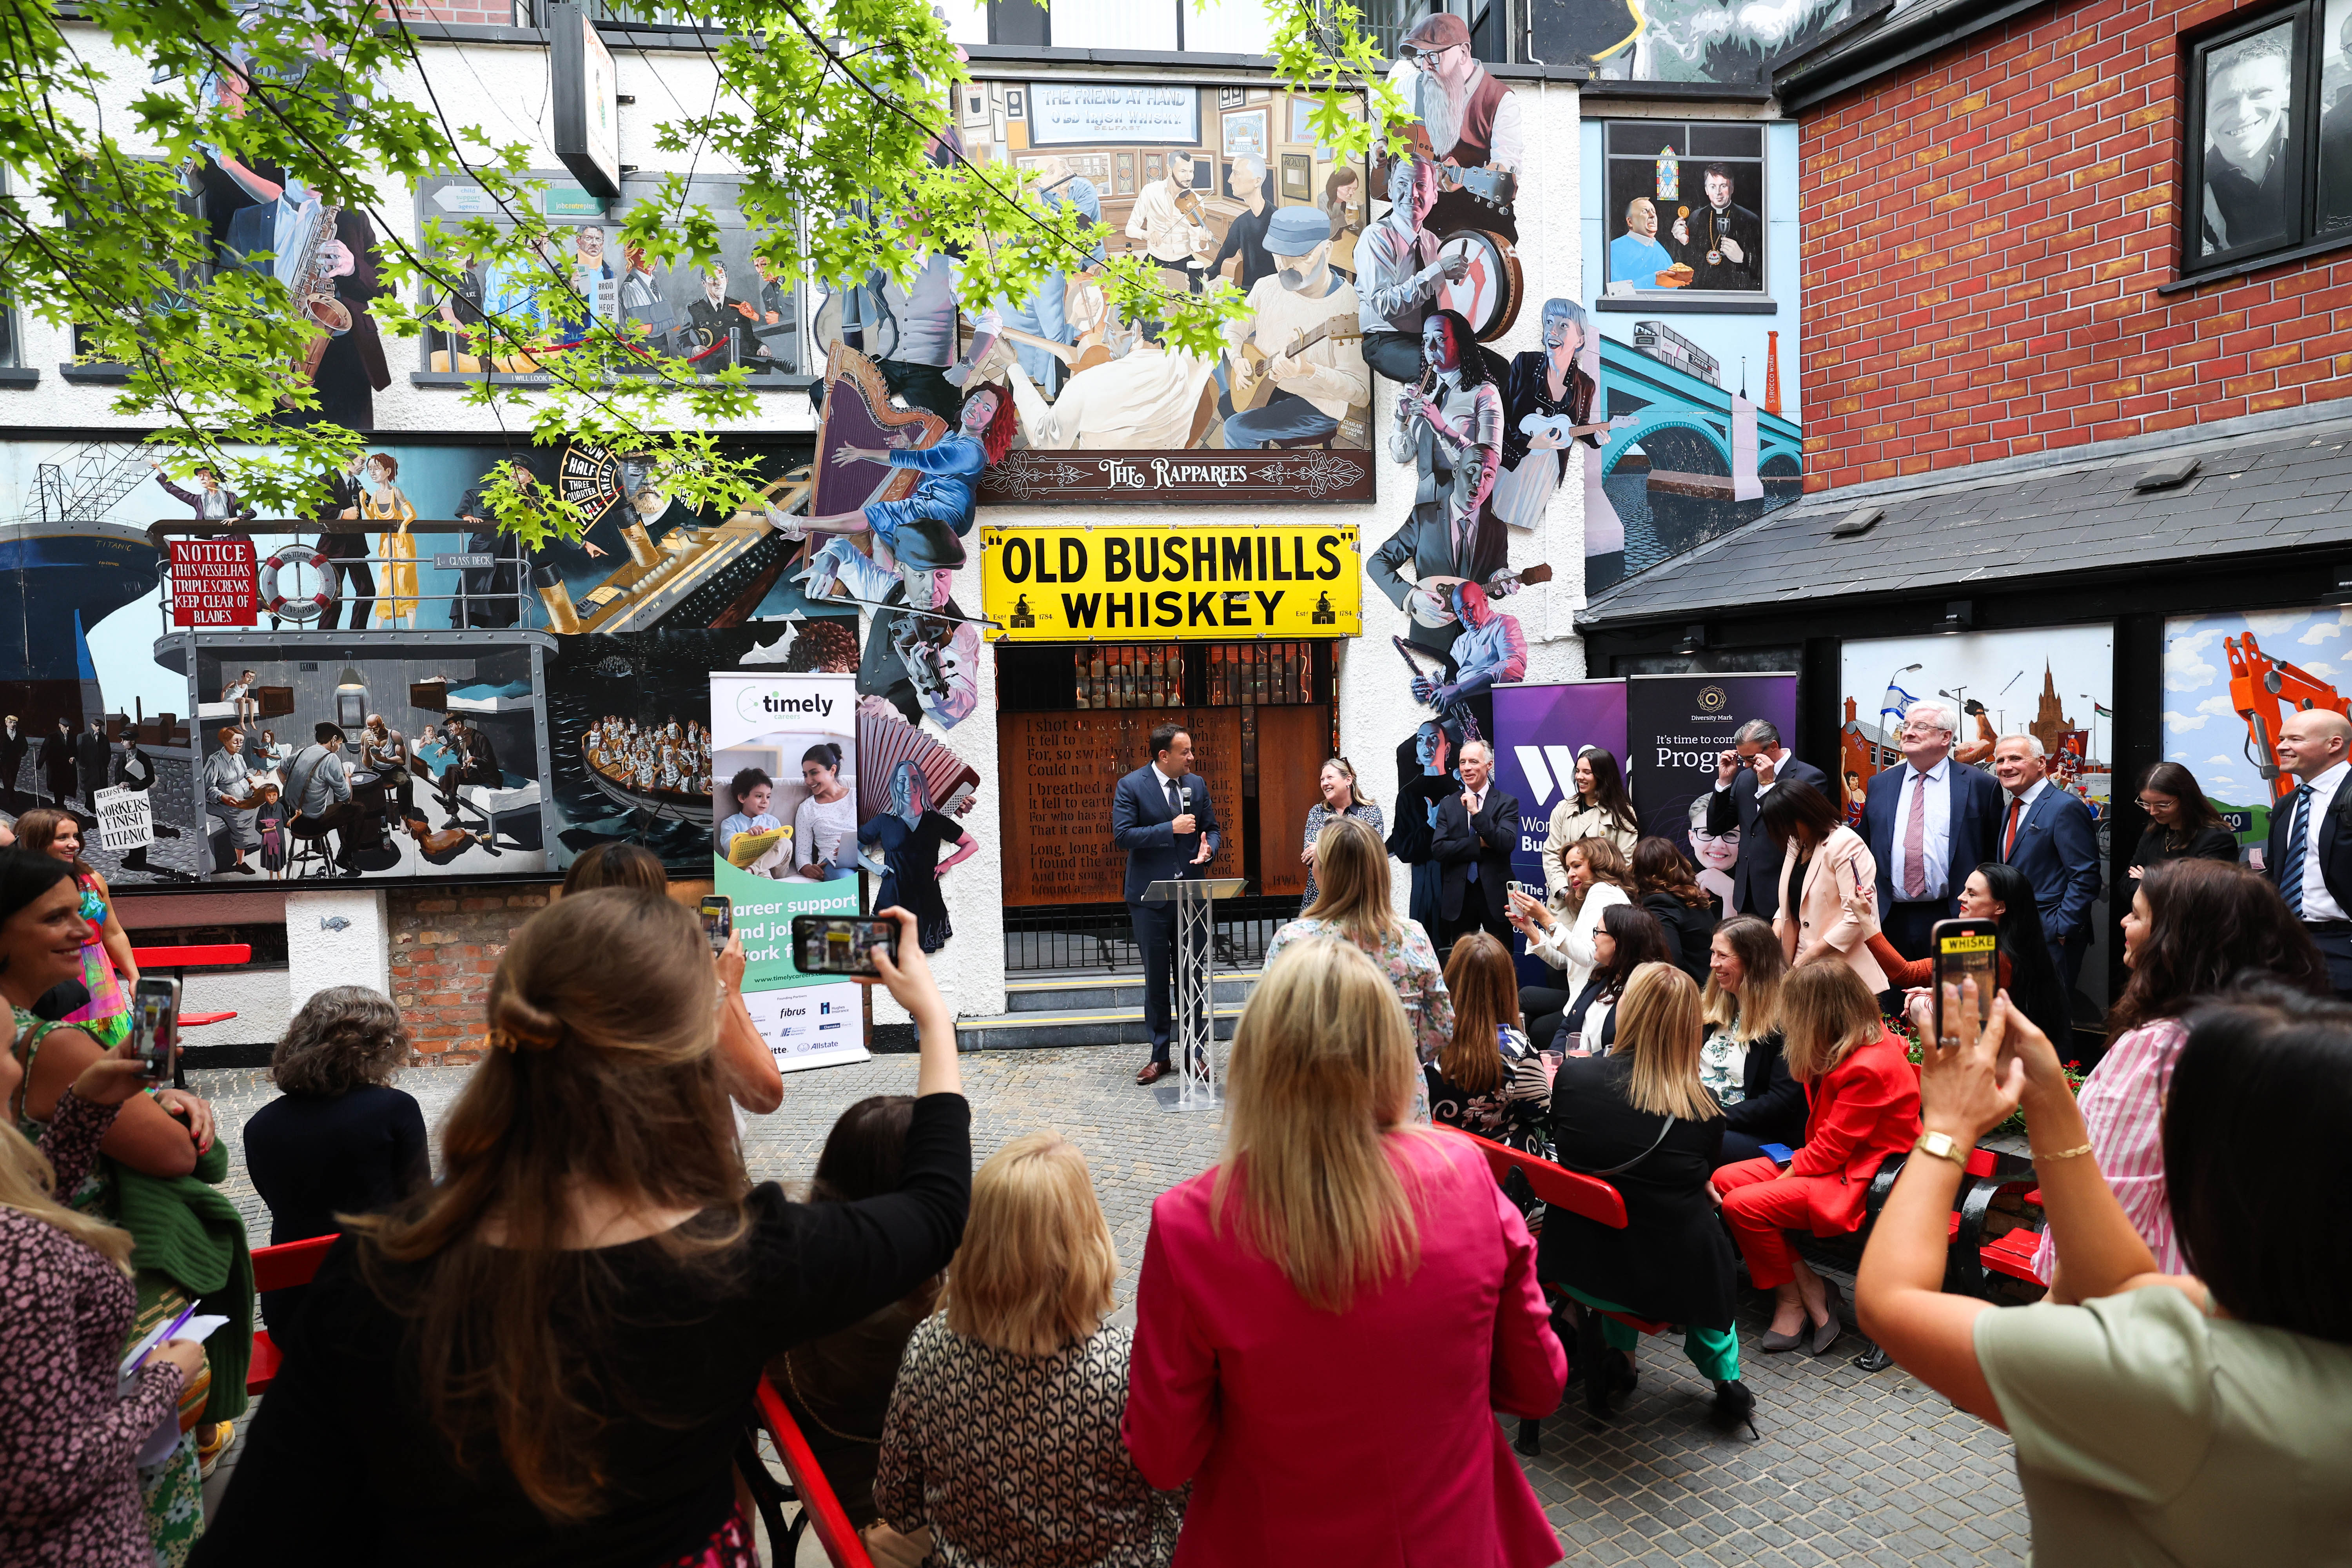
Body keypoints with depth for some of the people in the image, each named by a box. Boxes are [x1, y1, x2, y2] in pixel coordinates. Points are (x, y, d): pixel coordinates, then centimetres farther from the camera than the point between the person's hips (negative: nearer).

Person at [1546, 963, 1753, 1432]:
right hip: (1671, 1284, -1)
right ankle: (1726, 1380, 37)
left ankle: (1616, 1359, 35)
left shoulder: (1572, 1075, -14)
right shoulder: (1704, 1107, -16)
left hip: (1577, 1269, 1)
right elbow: (1705, 1189, 0)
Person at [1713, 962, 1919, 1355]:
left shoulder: (1868, 1068, -26)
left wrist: (1784, 1177, -12)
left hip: (1857, 1183, -11)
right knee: (1725, 1179, -1)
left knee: (1743, 1204, -22)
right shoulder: (1867, 1039, 3)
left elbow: (1832, 1148, -22)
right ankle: (1811, 1290, -2)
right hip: (1833, 1164, 11)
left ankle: (1792, 1300, 1)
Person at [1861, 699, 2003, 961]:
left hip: (1951, 920, -3)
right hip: (1892, 921, 3)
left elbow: (1995, 858, 2)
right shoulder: (1878, 785, 13)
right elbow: (1865, 852, 17)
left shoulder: (1981, 786, 2)